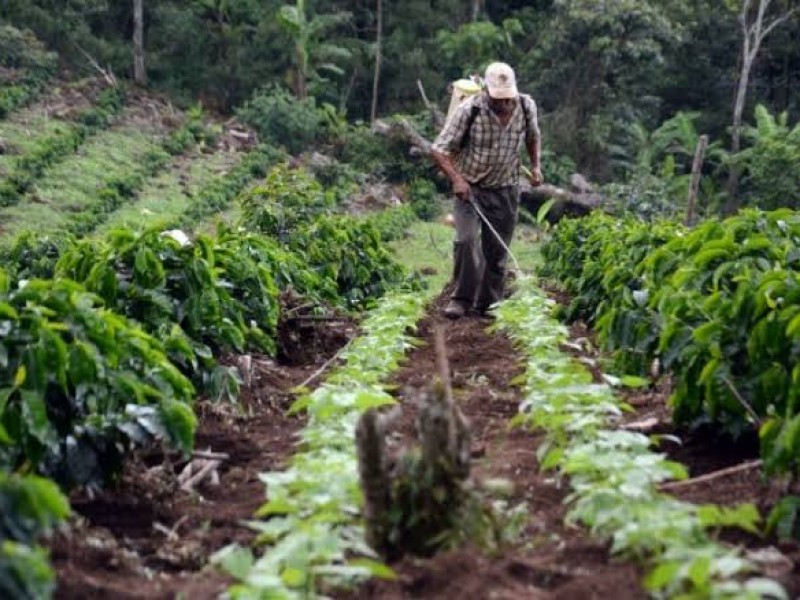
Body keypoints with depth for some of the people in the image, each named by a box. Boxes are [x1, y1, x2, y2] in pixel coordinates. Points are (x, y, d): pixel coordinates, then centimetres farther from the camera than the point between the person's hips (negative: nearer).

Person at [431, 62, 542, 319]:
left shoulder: (526, 106, -8)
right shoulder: (469, 110, -20)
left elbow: (533, 136, 16)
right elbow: (439, 149, -18)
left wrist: (535, 165, 3)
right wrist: (456, 179, -30)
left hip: (505, 189, 3)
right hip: (469, 186, -3)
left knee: (497, 249, 6)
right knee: (466, 239, -20)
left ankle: (489, 304, 19)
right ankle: (462, 298, -6)